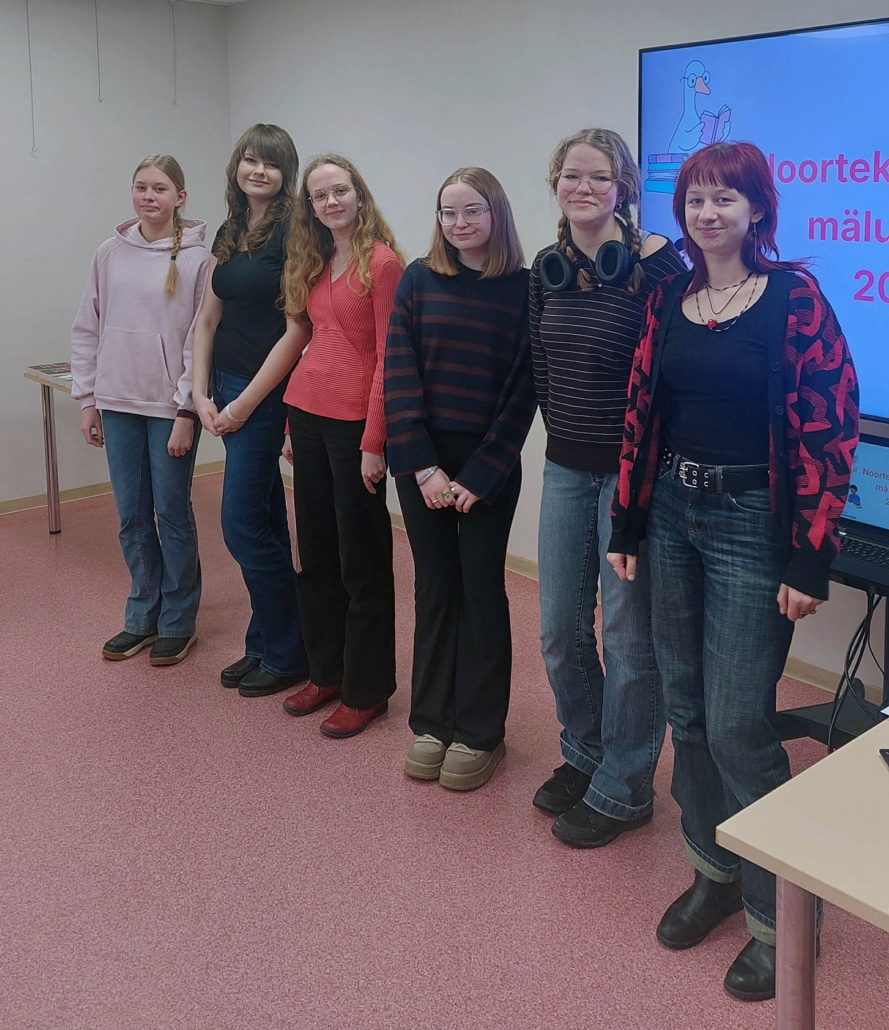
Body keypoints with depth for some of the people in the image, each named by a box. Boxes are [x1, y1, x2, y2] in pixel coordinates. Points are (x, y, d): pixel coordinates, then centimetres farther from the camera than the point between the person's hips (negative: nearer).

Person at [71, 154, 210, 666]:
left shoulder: (198, 258, -7)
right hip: (118, 403, 4)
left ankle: (178, 622, 20)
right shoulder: (110, 254, 5)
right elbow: (88, 330, 10)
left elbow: (201, 340, -8)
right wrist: (87, 399, 7)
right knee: (132, 517, 11)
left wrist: (186, 412, -11)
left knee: (172, 514, 5)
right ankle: (143, 615, 27)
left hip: (171, 407, -4)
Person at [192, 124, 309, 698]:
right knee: (265, 522, 14)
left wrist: (246, 403, -13)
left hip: (269, 393, -7)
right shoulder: (228, 235, 12)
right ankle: (265, 645, 25)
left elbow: (296, 330, -16)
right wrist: (203, 394, 2)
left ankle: (288, 654, 11)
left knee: (244, 525, -5)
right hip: (228, 389, 8)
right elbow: (209, 320, 13)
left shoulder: (293, 234, -11)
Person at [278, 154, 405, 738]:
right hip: (307, 413, 8)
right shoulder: (315, 265, 13)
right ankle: (327, 672, 29)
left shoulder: (382, 262, -10)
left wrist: (374, 442, -16)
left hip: (353, 422, -8)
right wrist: (293, 426, 13)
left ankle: (366, 690, 16)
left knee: (362, 561, 2)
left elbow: (388, 358, -13)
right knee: (316, 553, 15)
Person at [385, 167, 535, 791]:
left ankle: (480, 732, 17)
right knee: (434, 587, 9)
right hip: (422, 459, 2)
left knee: (481, 590, 5)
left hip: (490, 461, -2)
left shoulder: (522, 288, -3)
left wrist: (479, 474, -11)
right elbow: (400, 373, -2)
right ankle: (432, 721, 22)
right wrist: (423, 465, -11)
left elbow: (523, 388, -6)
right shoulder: (418, 279, 3)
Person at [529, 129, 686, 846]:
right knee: (560, 626, 13)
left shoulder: (653, 263, -11)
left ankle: (622, 789, 20)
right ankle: (584, 755, 36)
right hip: (566, 465, 7)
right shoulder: (548, 268, 8)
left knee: (627, 632, 2)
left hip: (631, 466, -6)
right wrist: (562, 429, 11)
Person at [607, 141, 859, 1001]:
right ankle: (714, 871, 32)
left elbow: (828, 427, -12)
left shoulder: (792, 295, -9)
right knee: (686, 709, 12)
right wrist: (627, 524, 7)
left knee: (736, 726, -4)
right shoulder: (669, 299, 7)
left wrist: (811, 561, -15)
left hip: (752, 523, -5)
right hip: (672, 517, 6)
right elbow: (642, 410, 10)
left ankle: (778, 915, 15)